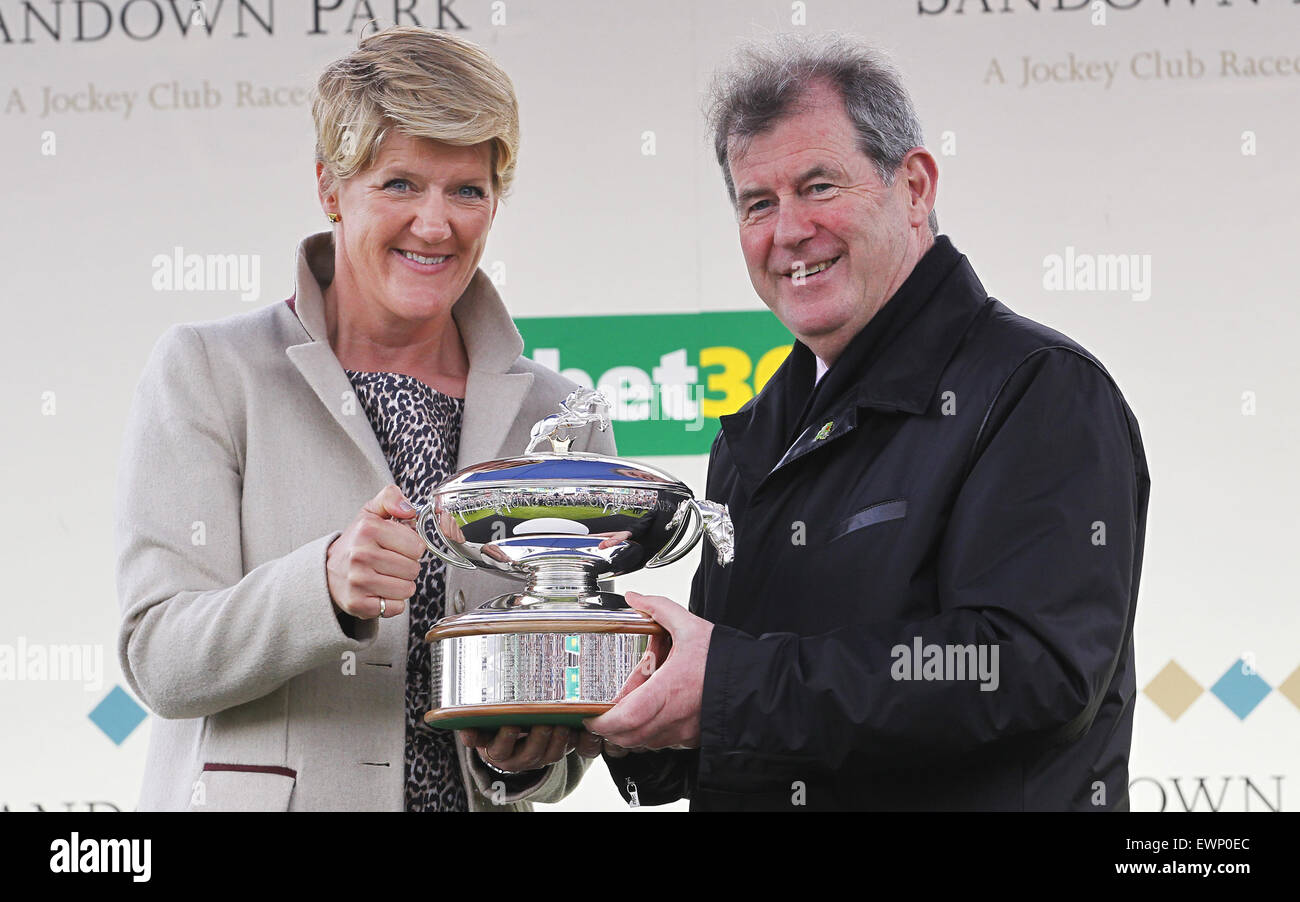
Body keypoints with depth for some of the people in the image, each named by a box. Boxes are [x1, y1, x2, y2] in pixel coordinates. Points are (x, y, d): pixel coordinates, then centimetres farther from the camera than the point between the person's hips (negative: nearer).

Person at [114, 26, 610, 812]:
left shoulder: (561, 418, 5)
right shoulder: (206, 372, -2)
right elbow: (159, 659, -10)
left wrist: (527, 758, -12)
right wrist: (325, 586, -25)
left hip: (476, 798, 3)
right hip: (253, 796, -2)